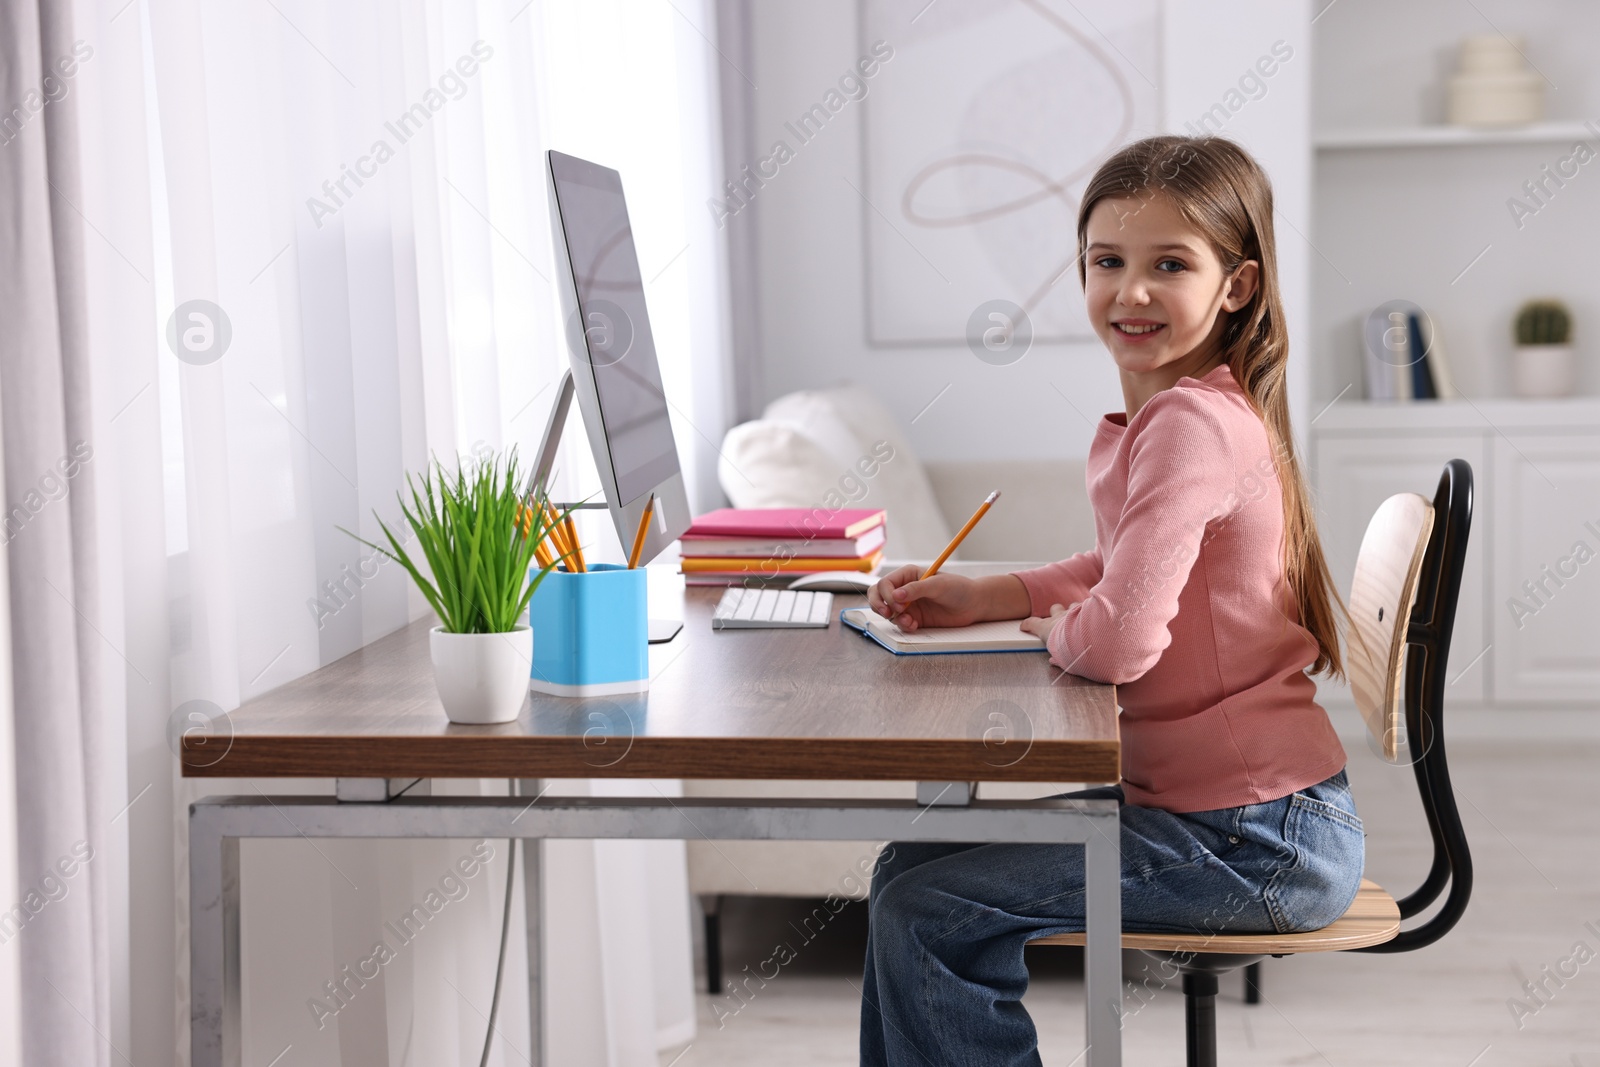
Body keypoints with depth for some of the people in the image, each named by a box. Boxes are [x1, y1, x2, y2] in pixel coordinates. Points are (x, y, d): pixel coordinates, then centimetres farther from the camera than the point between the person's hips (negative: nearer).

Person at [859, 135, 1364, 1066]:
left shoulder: (1192, 423, -22)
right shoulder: (1164, 412, 8)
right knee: (909, 867, 16)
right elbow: (1128, 571, 24)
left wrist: (1049, 627, -7)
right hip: (1192, 801, 10)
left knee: (925, 917, -9)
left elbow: (1118, 639, -30)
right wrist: (978, 598, 12)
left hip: (1256, 843, -10)